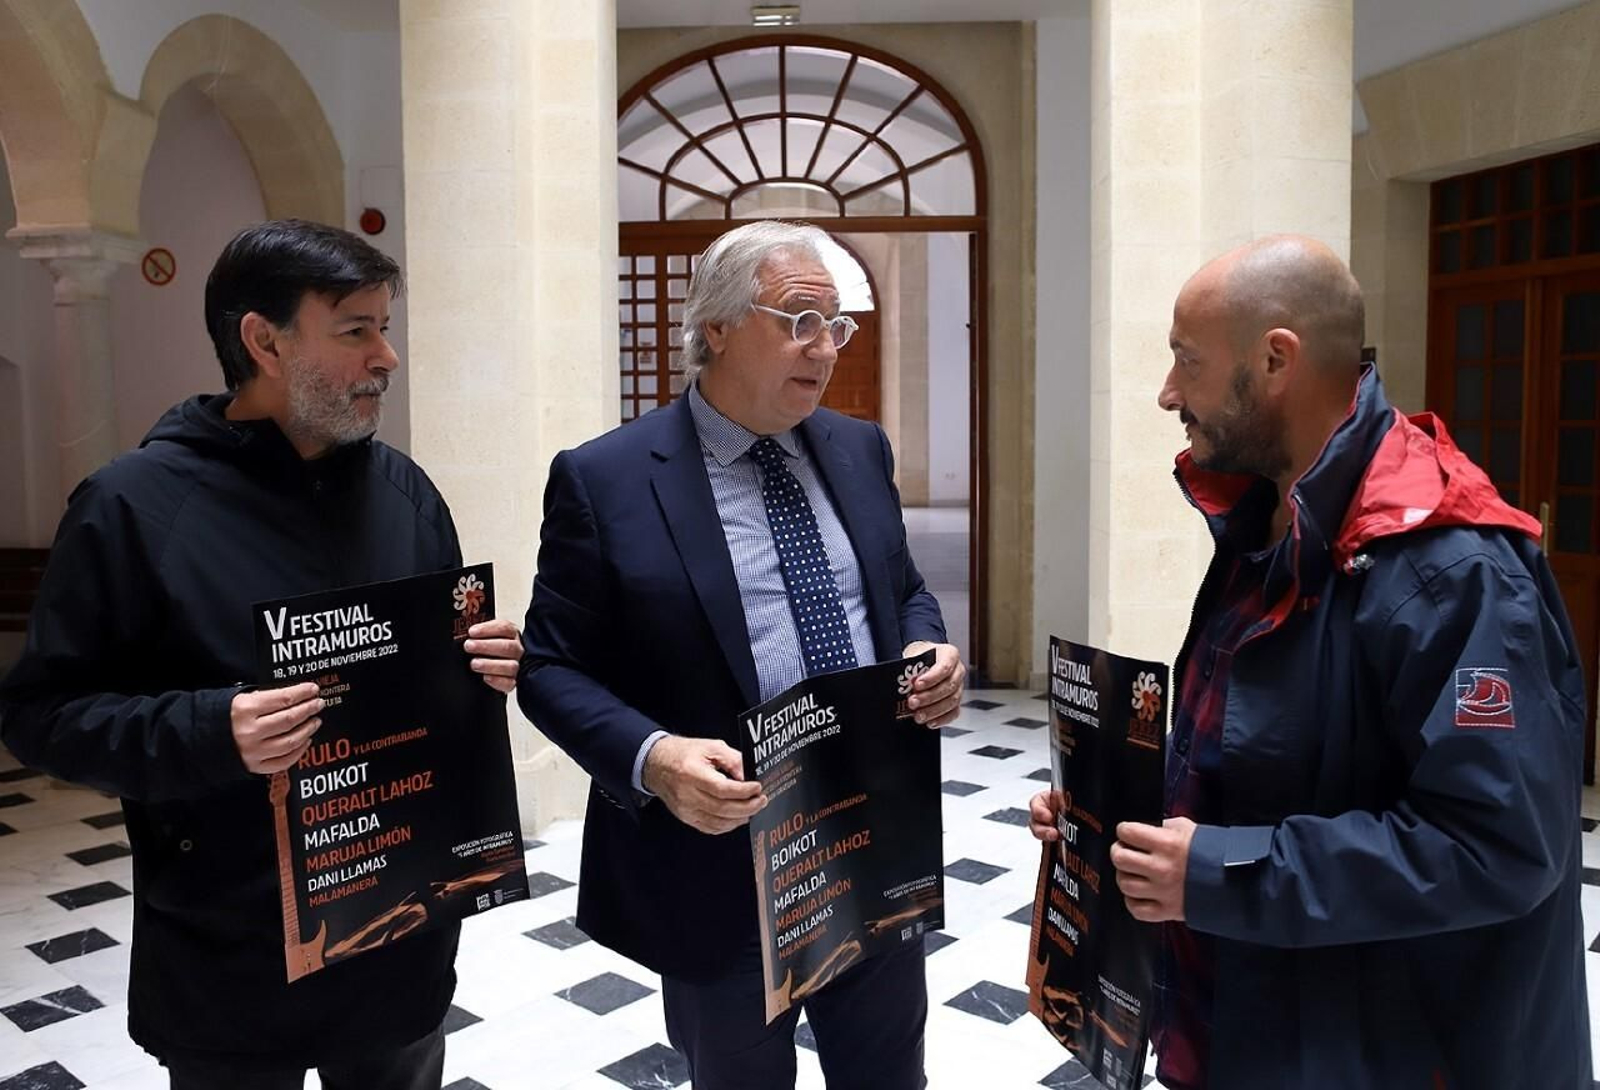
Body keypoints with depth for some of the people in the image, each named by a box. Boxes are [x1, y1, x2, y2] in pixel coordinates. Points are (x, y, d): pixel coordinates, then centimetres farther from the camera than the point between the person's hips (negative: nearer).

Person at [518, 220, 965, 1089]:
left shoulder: (860, 450, 5)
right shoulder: (605, 480, -11)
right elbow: (551, 666, -9)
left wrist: (929, 653, -8)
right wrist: (651, 758, -26)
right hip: (720, 865, -4)